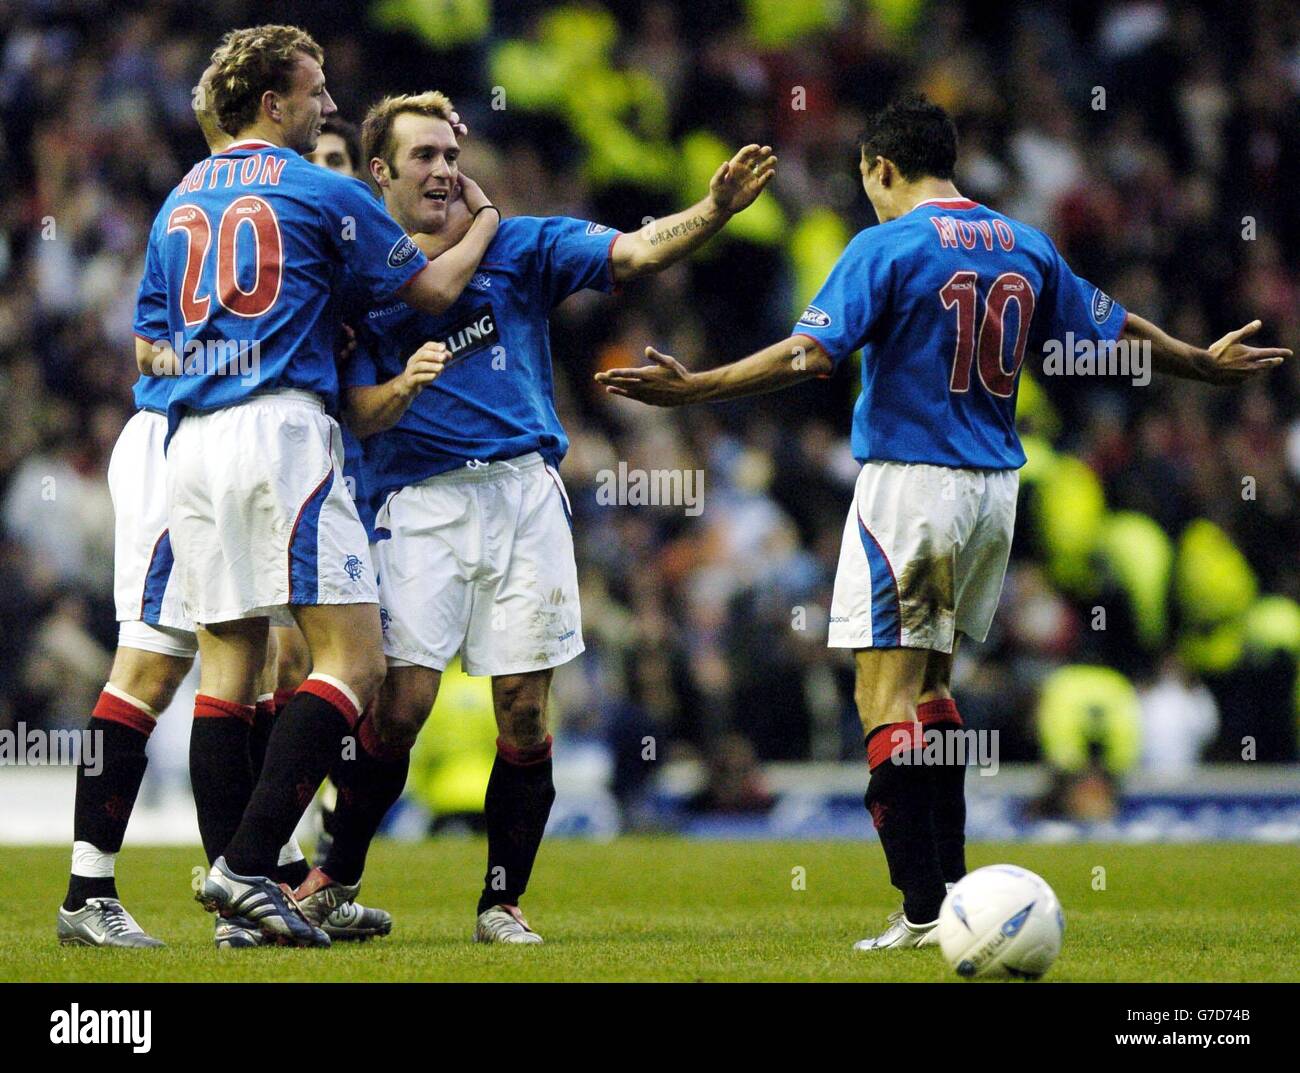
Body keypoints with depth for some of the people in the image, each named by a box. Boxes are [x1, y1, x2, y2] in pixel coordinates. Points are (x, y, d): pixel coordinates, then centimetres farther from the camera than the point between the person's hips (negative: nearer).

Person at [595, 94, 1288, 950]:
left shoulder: (887, 247, -9)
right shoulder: (1026, 247, 10)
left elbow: (810, 355, -18)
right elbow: (1116, 331, 20)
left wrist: (690, 388, -17)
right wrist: (1206, 364, 37)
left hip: (909, 485, -7)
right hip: (994, 488, 7)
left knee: (886, 696, -6)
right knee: (931, 687, 19)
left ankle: (925, 909, -13)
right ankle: (953, 885, 17)